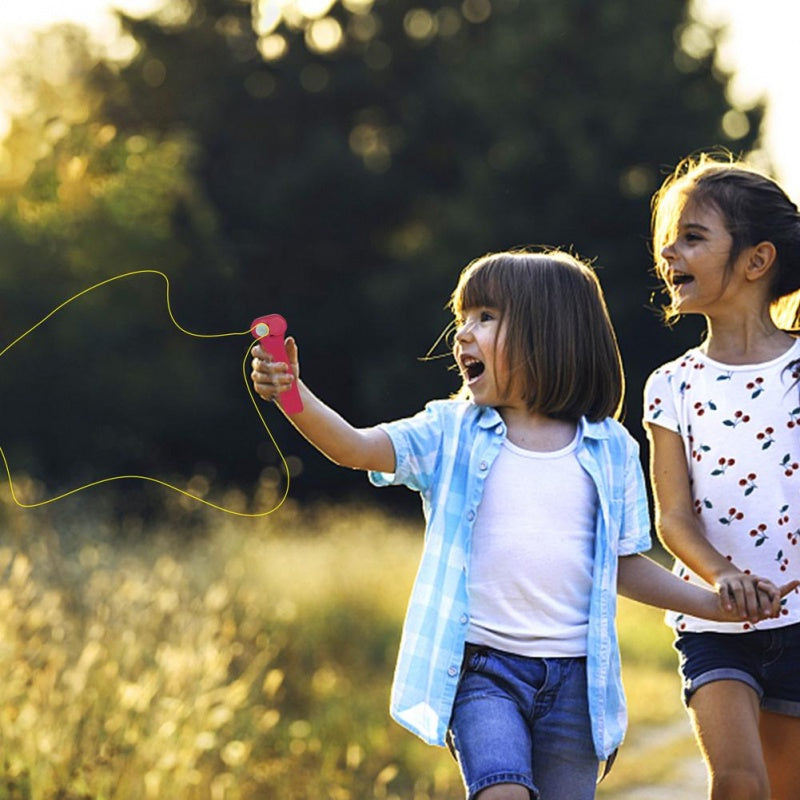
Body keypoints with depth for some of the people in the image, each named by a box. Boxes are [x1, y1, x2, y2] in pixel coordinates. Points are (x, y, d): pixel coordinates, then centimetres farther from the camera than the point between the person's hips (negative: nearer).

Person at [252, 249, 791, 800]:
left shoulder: (611, 451, 6)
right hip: (482, 668, -1)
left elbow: (624, 563, 14)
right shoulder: (451, 435, 3)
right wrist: (294, 396, -28)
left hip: (575, 674, 2)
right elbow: (357, 448, -11)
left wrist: (712, 604, 5)